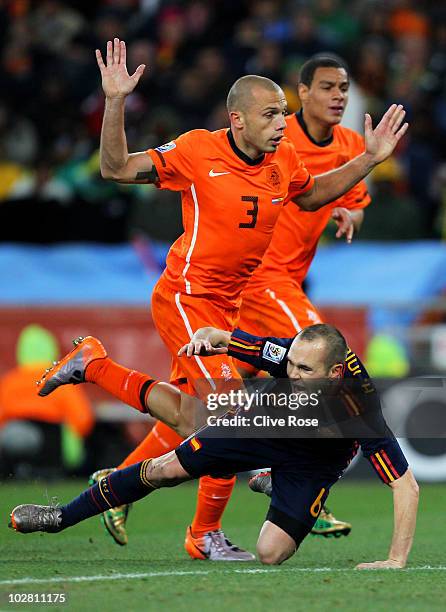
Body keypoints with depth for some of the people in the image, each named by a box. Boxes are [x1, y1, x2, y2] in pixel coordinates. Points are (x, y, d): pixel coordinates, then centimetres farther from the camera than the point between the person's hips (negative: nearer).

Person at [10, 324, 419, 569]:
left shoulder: (361, 406, -41)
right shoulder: (287, 355, -34)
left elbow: (406, 485, -39)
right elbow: (220, 339, -16)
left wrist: (397, 560, -45)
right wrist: (206, 338, -40)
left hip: (313, 465, -2)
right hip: (266, 424, 2)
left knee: (271, 553, -16)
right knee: (165, 470, 1)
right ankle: (61, 518, 21)